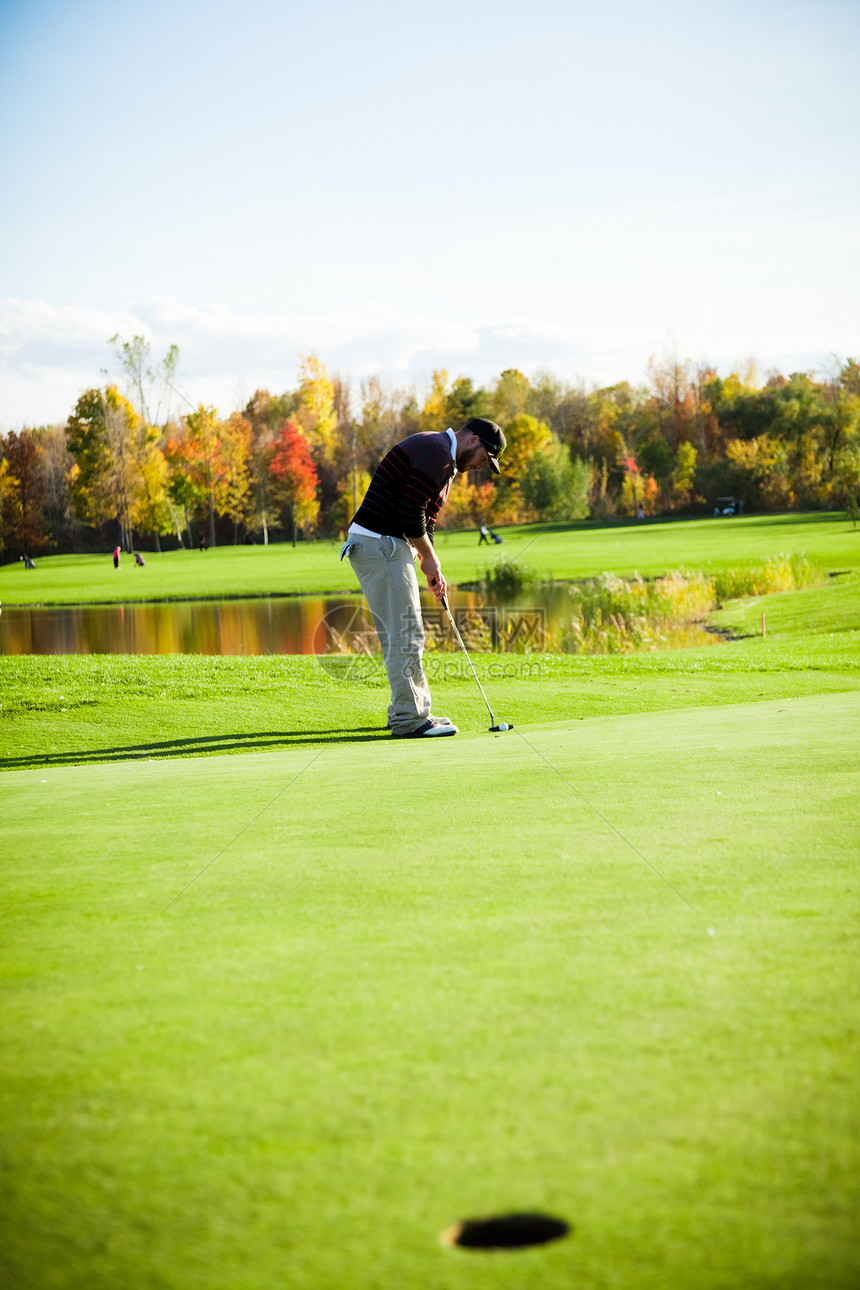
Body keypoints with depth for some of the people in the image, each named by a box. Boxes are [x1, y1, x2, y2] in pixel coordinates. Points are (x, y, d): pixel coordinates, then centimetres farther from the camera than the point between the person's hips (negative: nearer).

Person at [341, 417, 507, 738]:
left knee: (397, 634, 15)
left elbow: (421, 519, 23)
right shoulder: (436, 454, -14)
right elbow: (410, 514, -21)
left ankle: (408, 710, 22)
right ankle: (409, 719, -5)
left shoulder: (445, 462, 20)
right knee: (406, 634, -8)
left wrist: (430, 567, 16)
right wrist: (429, 558, -7)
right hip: (380, 545, -11)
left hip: (385, 546, 11)